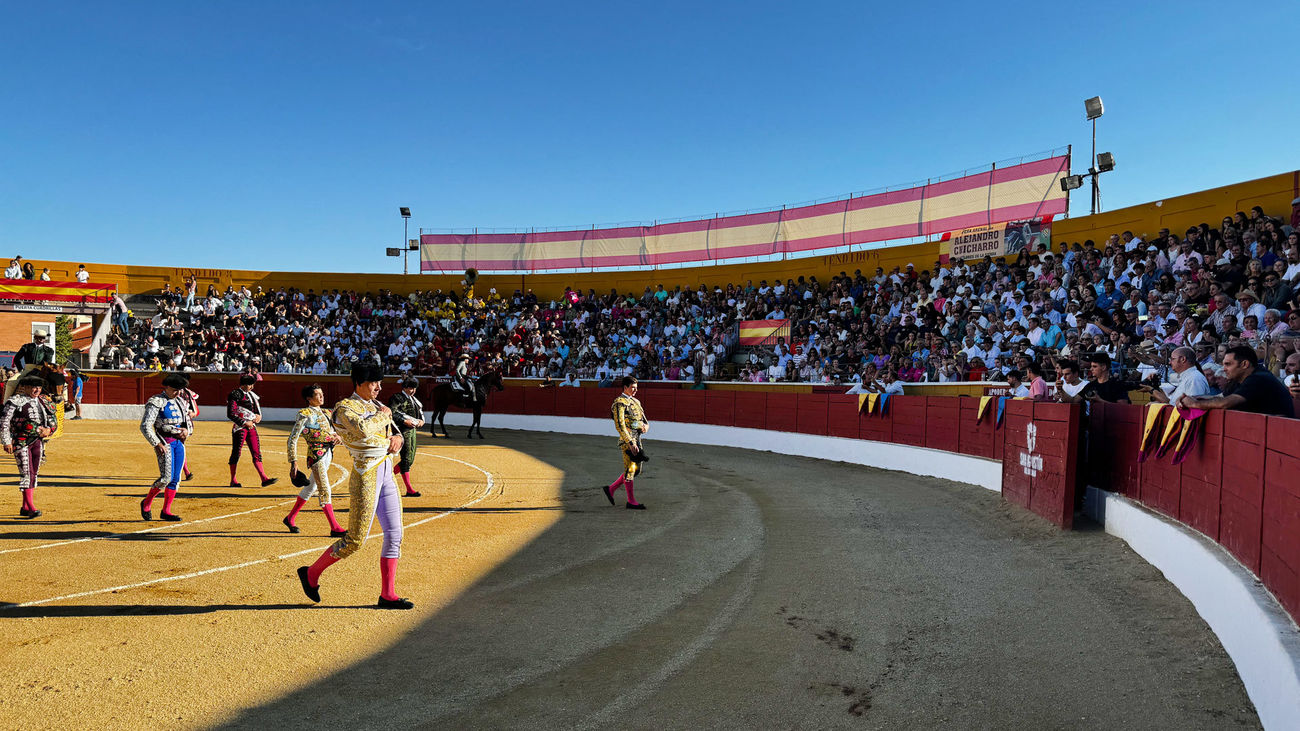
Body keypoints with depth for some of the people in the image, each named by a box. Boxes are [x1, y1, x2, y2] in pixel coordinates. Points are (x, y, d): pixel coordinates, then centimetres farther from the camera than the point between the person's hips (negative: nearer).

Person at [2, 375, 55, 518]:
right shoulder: (15, 401, -7)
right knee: (26, 473, -11)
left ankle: (25, 508, 18)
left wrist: (48, 430, -4)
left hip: (38, 442, 6)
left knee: (34, 474, 8)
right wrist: (7, 442, -15)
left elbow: (52, 422, 18)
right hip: (21, 442, -6)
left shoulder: (42, 402, 11)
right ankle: (31, 507, -14)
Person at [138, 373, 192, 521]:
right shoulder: (156, 402, -8)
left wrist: (186, 430, 1)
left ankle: (166, 511, 13)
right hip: (165, 442, -7)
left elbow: (188, 421, 24)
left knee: (176, 479, 5)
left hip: (179, 442, 7)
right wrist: (157, 444, -20)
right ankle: (147, 503, 9)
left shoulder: (179, 402, 15)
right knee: (166, 477, -14)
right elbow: (145, 426, -14)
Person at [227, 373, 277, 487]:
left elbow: (258, 410, 24)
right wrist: (244, 422, -16)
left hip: (251, 427, 7)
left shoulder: (252, 395, 16)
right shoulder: (235, 395, -8)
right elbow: (230, 414, -13)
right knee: (236, 453, 1)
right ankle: (233, 481, 10)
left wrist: (258, 416, 2)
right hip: (240, 427, -7)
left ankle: (264, 479, -4)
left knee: (257, 453, 1)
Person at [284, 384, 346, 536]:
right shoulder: (305, 414, -6)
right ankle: (334, 528, -9)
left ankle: (290, 518, 33)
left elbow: (332, 433, 24)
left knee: (311, 488, 17)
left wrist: (337, 437, -1)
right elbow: (292, 439, -9)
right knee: (325, 490, -10)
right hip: (316, 453, -8)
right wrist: (293, 462, -15)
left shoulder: (326, 413, 16)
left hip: (328, 453, 8)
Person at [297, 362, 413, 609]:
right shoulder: (346, 408, -9)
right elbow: (363, 430, -29)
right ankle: (311, 573, 17)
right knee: (355, 540, -5)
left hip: (386, 474, 8)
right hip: (366, 475, -8)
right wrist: (383, 415, -12)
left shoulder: (376, 406, 17)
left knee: (394, 535, 5)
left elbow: (394, 432, 23)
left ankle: (387, 595, 12)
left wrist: (397, 437, 0)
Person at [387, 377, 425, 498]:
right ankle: (409, 490, -5)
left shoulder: (414, 399, 18)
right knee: (407, 459, -8)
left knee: (410, 460, 12)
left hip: (412, 430, 9)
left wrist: (421, 421, 6)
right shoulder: (397, 398, -8)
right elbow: (391, 413, -18)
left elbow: (420, 412, 28)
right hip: (403, 431, -9)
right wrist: (405, 421, -23)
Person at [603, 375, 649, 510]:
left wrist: (645, 427, -4)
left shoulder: (636, 402, 18)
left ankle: (610, 489, 22)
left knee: (636, 469, 12)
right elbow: (620, 425, -18)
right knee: (630, 469, -4)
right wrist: (631, 443, -22)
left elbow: (645, 422, 22)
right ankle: (631, 501, 2)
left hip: (636, 438, 9)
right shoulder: (620, 403, -10)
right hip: (626, 439, -9)